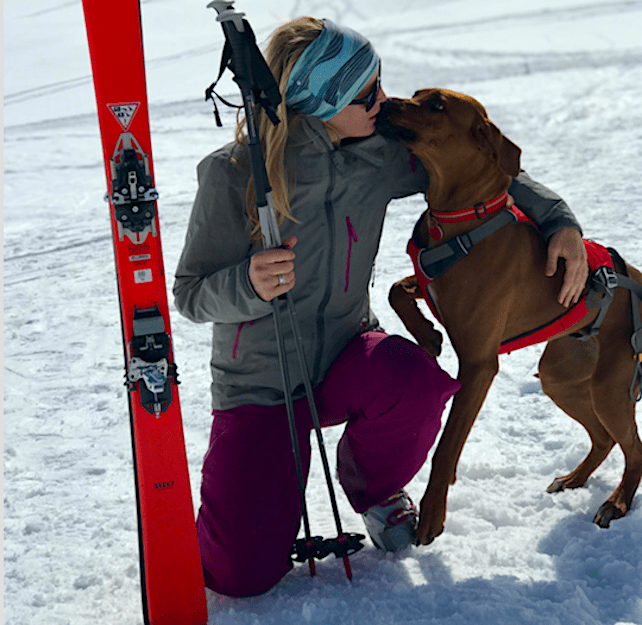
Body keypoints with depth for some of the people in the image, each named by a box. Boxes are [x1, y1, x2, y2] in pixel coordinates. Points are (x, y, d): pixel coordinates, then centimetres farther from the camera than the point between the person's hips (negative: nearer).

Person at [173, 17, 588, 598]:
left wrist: (559, 220, -7)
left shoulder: (381, 151, -8)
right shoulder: (232, 174, -19)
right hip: (258, 383, -3)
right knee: (242, 575, -12)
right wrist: (248, 286, -35)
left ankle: (374, 485, 1)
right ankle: (240, 486, 25)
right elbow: (192, 296, -13)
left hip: (344, 357, 3)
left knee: (415, 380, -35)